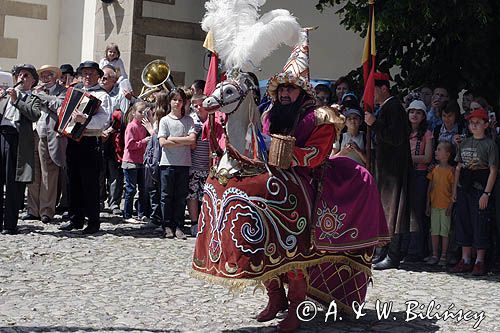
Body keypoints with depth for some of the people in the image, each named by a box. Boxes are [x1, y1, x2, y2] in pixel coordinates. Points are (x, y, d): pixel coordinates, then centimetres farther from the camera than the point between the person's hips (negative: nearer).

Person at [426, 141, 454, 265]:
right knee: (434, 231, 8)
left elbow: (454, 190, -8)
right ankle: (434, 255, 16)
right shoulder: (435, 169, 8)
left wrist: (450, 206, -12)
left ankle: (443, 256, 7)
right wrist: (428, 205, 10)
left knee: (444, 232, 0)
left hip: (445, 206, -5)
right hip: (434, 205, 5)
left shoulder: (451, 170, -8)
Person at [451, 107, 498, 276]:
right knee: (463, 222, 8)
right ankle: (465, 260, 16)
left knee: (480, 223, -4)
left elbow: (493, 171, -8)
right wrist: (455, 189, 10)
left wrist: (486, 193, -14)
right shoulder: (464, 143, 13)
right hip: (464, 188, 6)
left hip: (480, 187, -6)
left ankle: (480, 261, 4)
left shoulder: (489, 144, -4)